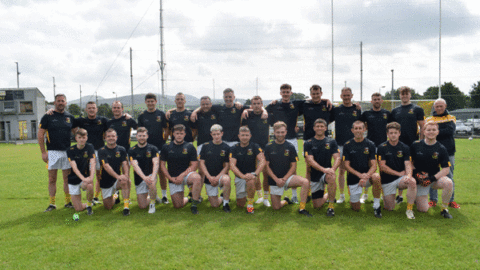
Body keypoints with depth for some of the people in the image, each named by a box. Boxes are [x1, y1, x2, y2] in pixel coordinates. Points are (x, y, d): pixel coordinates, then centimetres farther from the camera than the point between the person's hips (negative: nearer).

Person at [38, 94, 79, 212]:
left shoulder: (70, 117, 9)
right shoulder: (48, 117, 0)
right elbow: (40, 135, -1)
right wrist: (43, 152, -7)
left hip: (67, 151, 3)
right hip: (52, 152, -3)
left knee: (67, 178, 7)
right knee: (52, 179, 3)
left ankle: (68, 202, 17)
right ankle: (52, 203, 11)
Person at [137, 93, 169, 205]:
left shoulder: (161, 114, 5)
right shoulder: (142, 116, 8)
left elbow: (166, 129, 8)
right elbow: (140, 132, 13)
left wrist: (164, 140, -2)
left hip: (160, 146, -1)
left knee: (161, 171, 3)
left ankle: (164, 195, 12)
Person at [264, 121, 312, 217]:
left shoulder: (290, 147, -1)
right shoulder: (268, 147, -2)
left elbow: (293, 166, -1)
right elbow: (266, 166, -3)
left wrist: (284, 179, -14)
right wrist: (276, 179, -14)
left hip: (287, 177, 0)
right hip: (274, 180, 0)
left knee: (305, 182, -28)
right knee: (276, 207, -1)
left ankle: (302, 208, -16)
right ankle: (285, 201, 33)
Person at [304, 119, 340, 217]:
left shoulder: (332, 142, 4)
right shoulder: (308, 143, -1)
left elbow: (337, 158, -5)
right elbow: (310, 161, -12)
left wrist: (333, 169, -26)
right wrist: (323, 169, -28)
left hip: (327, 172, 0)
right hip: (314, 175, 1)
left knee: (331, 177, -39)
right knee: (317, 205, 2)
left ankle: (331, 206, -21)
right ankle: (328, 195, 38)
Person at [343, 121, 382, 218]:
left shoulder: (370, 144, -2)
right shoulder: (347, 145, -3)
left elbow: (374, 165, -7)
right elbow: (347, 165, -7)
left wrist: (366, 176, -27)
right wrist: (359, 174, -23)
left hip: (367, 176, 0)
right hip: (353, 178, 0)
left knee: (376, 177, -35)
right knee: (356, 208, 0)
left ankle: (376, 206, -18)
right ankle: (354, 199, 37)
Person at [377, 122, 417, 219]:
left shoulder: (405, 148, 3)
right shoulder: (382, 148, -3)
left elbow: (408, 164, -7)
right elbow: (382, 166, -8)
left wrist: (409, 175, -28)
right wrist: (399, 173, -10)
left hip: (401, 178, 1)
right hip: (387, 180, -1)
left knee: (412, 182, -34)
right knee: (390, 208, -2)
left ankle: (409, 209, -19)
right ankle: (385, 196, 33)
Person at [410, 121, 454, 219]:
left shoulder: (441, 149, -3)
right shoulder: (415, 145, -3)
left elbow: (446, 169, -6)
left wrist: (433, 178, -20)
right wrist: (416, 173, -10)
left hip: (435, 178, 1)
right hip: (420, 181, -1)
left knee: (449, 183, -33)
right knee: (423, 209, -10)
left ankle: (444, 209, -11)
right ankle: (417, 197, 28)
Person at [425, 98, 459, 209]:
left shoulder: (451, 118, 10)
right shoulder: (429, 119, 9)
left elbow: (451, 130, -10)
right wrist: (444, 133, -14)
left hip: (448, 152, 0)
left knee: (449, 176, 6)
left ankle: (451, 200, 16)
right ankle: (433, 199, 13)